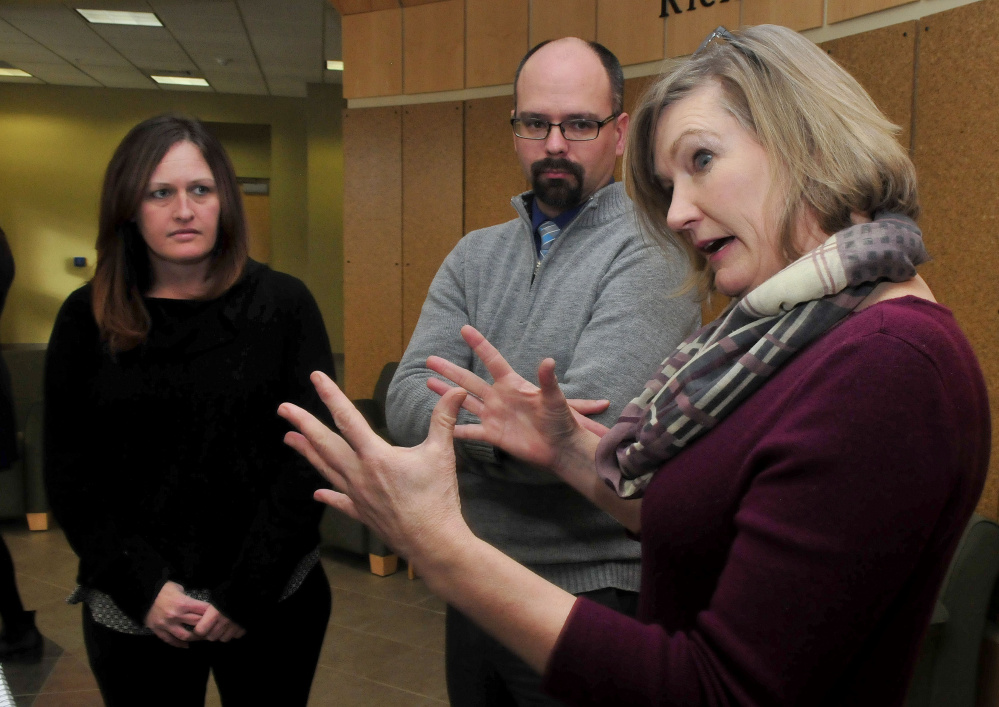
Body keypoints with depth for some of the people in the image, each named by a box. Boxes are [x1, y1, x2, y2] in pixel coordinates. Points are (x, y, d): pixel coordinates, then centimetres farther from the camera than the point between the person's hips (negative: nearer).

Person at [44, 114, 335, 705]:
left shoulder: (283, 304, -5)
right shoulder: (86, 319, 0)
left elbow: (311, 456, -7)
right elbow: (70, 475, 2)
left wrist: (248, 591, -12)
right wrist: (145, 588, -9)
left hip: (274, 601, -1)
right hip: (134, 612, 1)